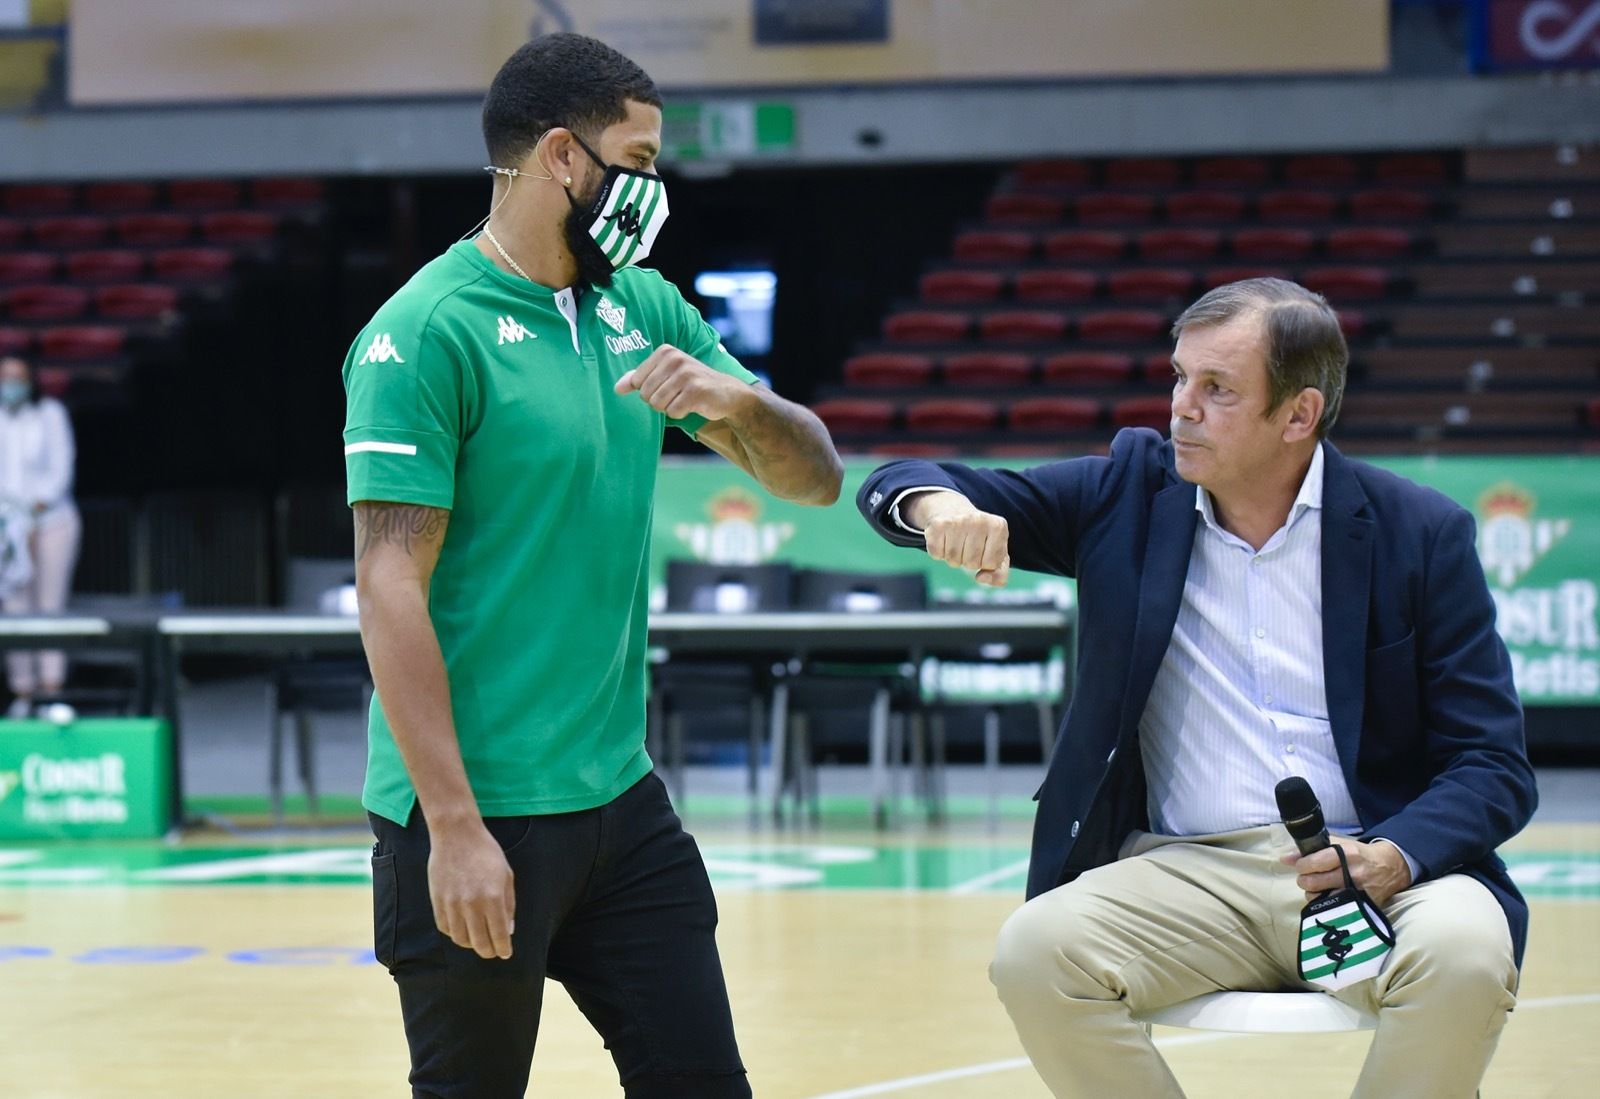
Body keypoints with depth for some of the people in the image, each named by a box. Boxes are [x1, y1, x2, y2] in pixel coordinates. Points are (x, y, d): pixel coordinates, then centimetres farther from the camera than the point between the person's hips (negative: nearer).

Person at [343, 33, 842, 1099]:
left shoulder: (644, 311, 10)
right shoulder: (427, 331, -12)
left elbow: (813, 477, 13)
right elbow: (390, 586, -16)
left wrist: (737, 400, -10)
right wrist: (453, 826, -20)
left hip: (623, 801, 7)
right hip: (478, 819, -7)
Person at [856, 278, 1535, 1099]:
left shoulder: (1420, 533, 2)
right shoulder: (1132, 492, 9)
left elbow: (1494, 766, 0)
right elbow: (903, 490, 10)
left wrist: (1395, 855, -22)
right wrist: (940, 506, -17)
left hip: (1370, 865, -1)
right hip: (1189, 870, 2)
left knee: (1464, 953, -34)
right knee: (1034, 952, -29)